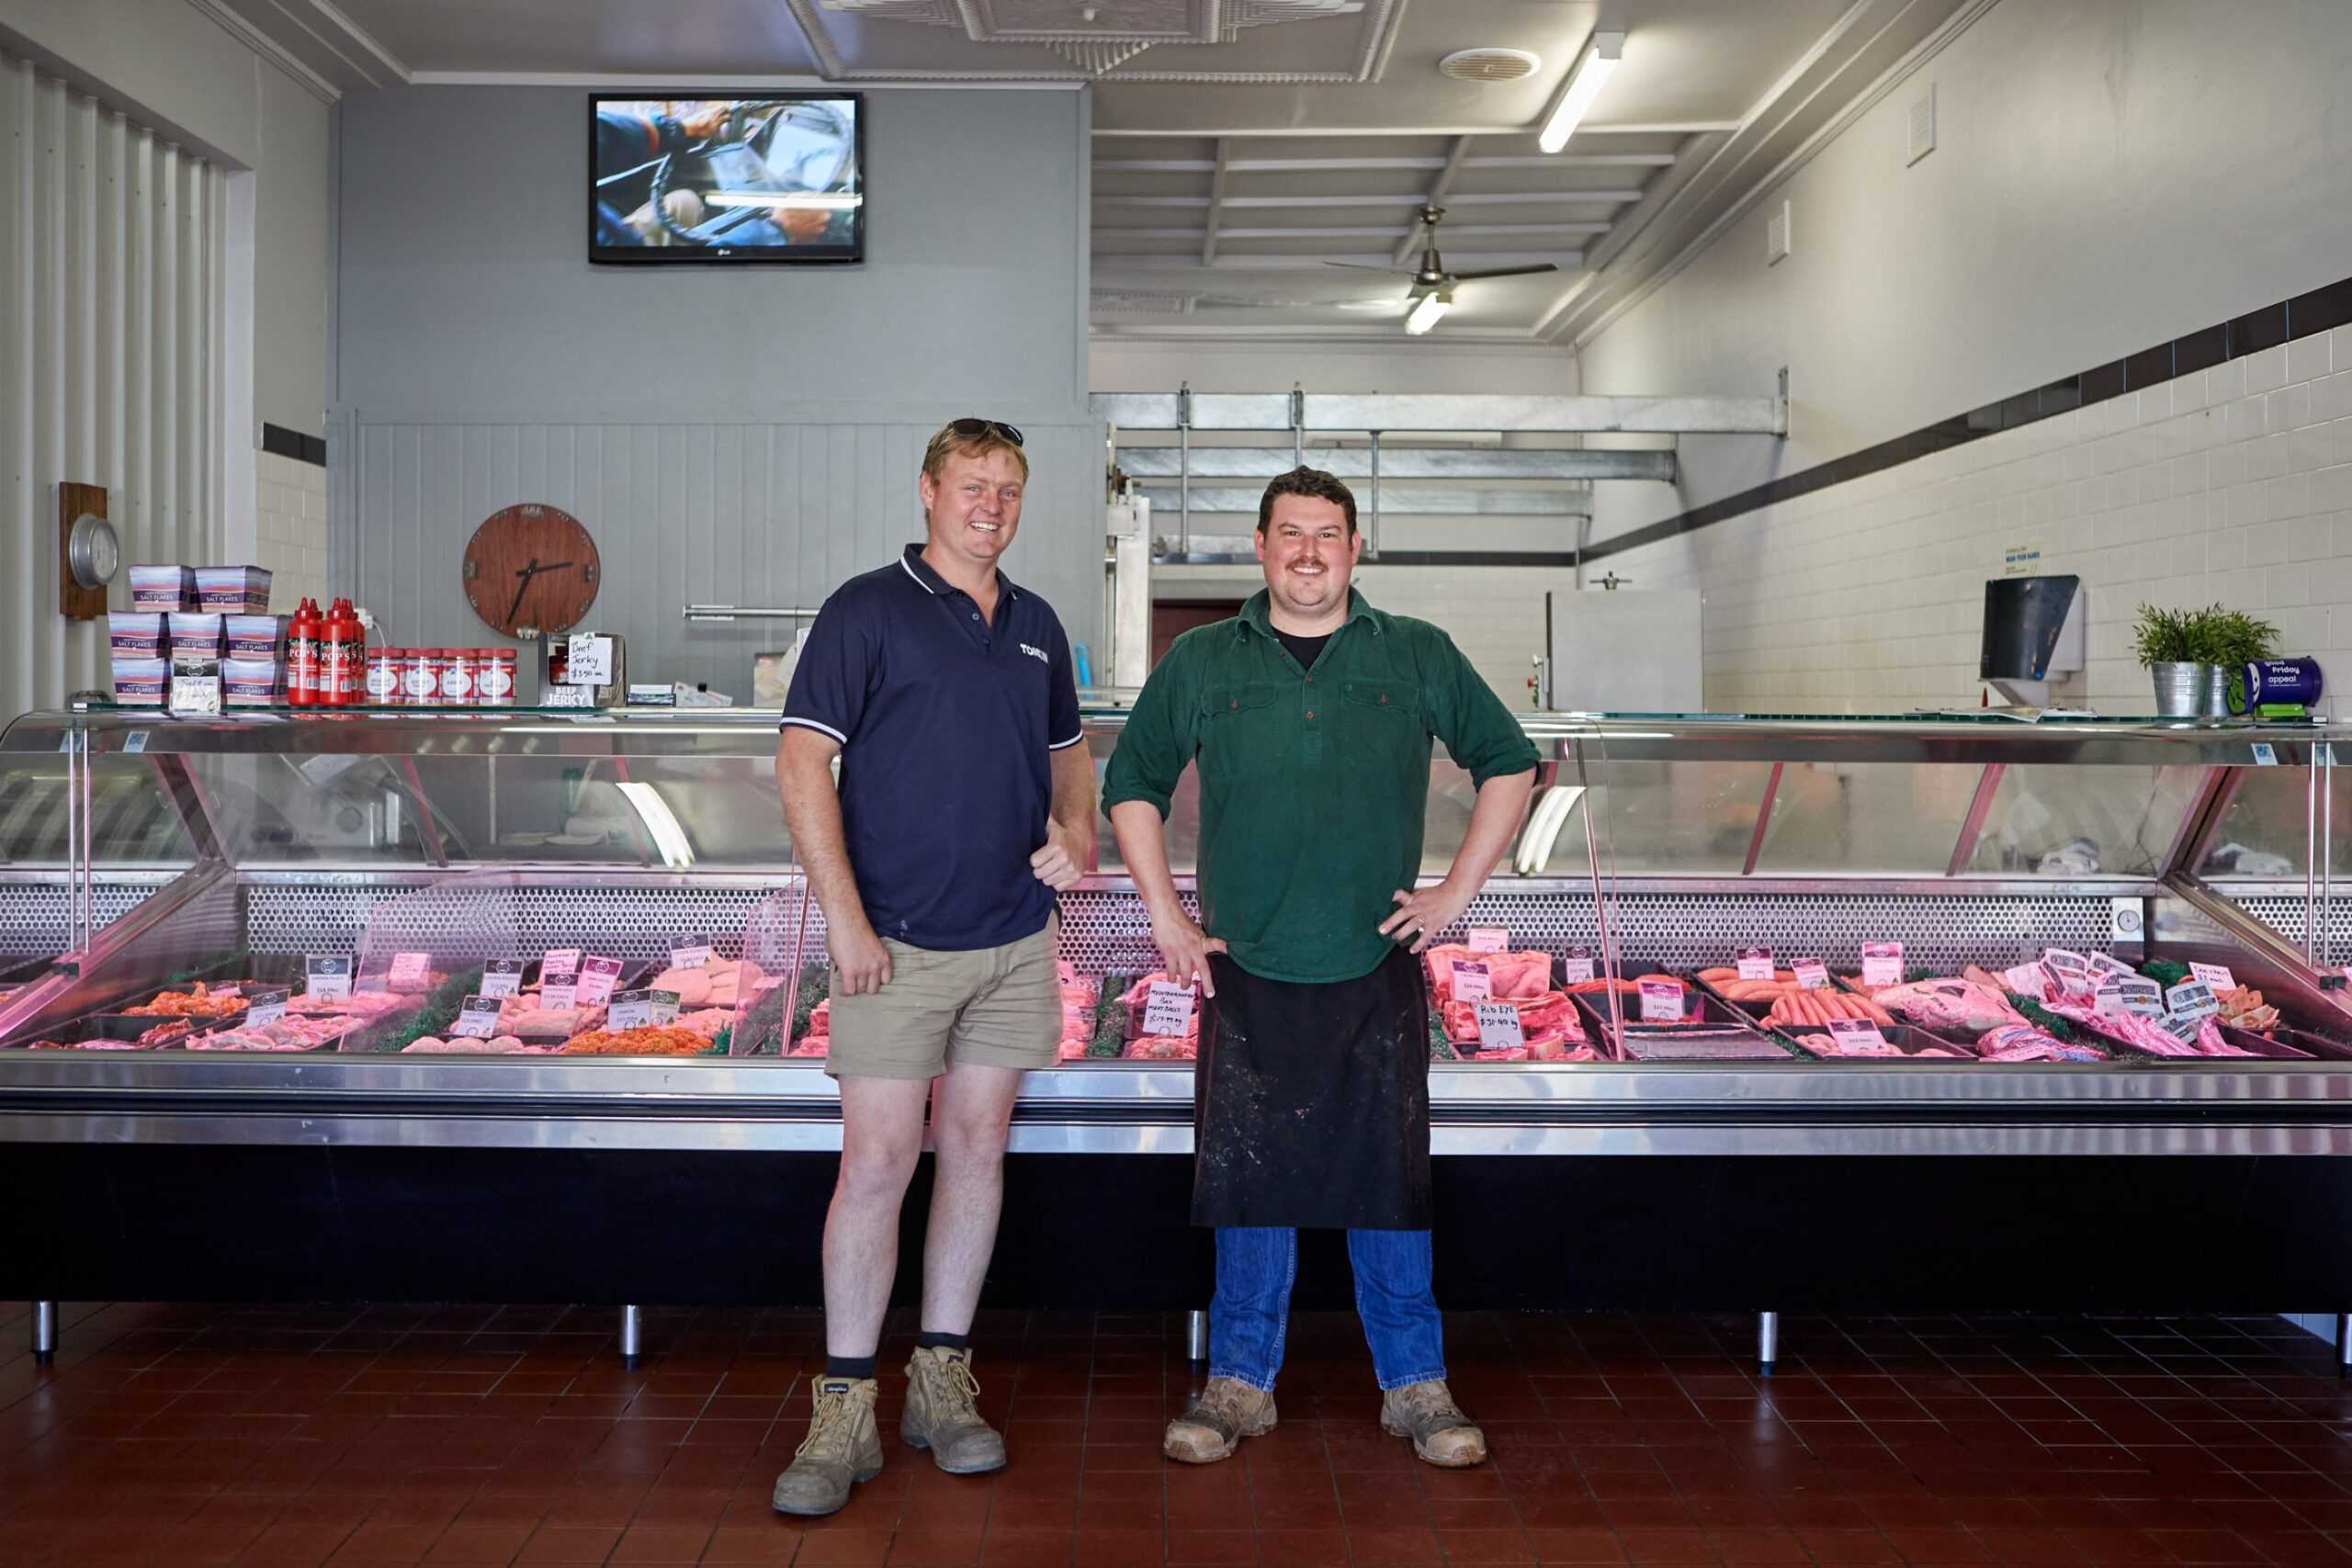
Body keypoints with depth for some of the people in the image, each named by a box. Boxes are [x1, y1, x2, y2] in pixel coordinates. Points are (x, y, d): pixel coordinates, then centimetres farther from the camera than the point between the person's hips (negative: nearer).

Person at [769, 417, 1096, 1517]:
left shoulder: (1037, 626, 13)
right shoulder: (868, 609, -4)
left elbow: (1068, 752, 24)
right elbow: (803, 761, -9)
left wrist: (1077, 835, 2)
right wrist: (844, 917, -15)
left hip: (1015, 940, 5)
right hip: (898, 942, -5)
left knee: (976, 1149, 10)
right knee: (876, 1162, -5)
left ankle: (942, 1383, 22)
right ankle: (843, 1414, 6)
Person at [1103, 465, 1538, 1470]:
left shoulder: (1418, 657, 5)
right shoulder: (1200, 662, 5)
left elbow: (1509, 763, 13)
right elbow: (1130, 783, 13)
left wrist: (1456, 892, 5)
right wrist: (1165, 913, 5)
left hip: (1378, 972, 0)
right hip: (1246, 973, 0)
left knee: (1389, 1179, 5)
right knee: (1247, 1178, 6)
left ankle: (1415, 1386, 19)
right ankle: (1240, 1383, 20)